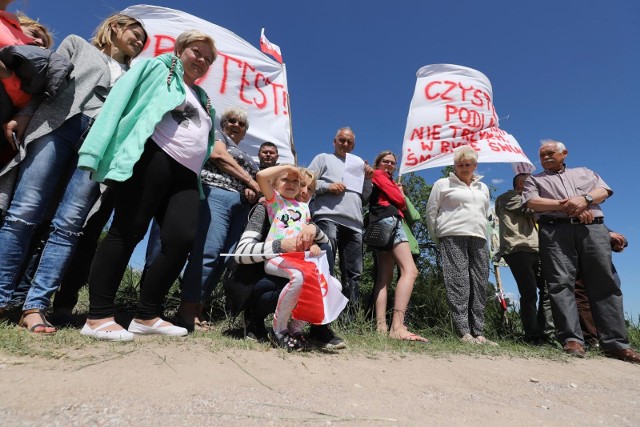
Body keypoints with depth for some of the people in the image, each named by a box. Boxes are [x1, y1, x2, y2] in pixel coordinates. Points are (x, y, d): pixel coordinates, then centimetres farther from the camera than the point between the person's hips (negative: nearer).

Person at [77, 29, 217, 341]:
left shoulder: (203, 98, 31)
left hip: (185, 174, 6)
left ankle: (146, 316, 1)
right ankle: (98, 316, -1)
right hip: (152, 158, -6)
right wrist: (98, 153, -11)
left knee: (182, 240, -9)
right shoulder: (156, 69, 13)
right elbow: (120, 101, 1)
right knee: (127, 233, -9)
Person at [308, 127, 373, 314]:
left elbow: (365, 198, 27)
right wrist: (327, 186, -8)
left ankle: (350, 318, 2)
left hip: (354, 224, 5)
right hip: (328, 218, -5)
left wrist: (368, 179, 12)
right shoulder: (324, 158, 19)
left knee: (353, 274, -1)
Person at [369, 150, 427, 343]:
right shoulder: (378, 175, 7)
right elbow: (398, 200, -3)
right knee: (409, 270, -22)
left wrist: (400, 194, 9)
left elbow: (403, 206, 24)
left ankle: (381, 326, -6)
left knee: (384, 277, 0)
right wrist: (400, 191, 16)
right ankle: (397, 326, -35)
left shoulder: (389, 181, 33)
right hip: (389, 220, -10)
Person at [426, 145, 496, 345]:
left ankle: (478, 333, 4)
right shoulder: (443, 184, 9)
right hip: (453, 237, -5)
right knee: (458, 284, -11)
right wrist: (438, 240, 6)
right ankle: (464, 332, -9)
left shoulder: (483, 188, 23)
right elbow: (431, 212, 7)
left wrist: (482, 236, 16)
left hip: (479, 239, 5)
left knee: (480, 286, -1)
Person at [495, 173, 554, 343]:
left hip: (534, 250, 9)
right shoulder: (508, 197, 7)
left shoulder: (525, 200, 34)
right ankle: (532, 335, -7)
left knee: (548, 289, 1)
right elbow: (530, 209, -5)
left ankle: (546, 332, 7)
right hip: (518, 249, -9)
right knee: (529, 293, -11)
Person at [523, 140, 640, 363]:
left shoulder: (585, 172, 29)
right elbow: (532, 202, 2)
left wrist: (584, 199, -10)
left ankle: (616, 343, -4)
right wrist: (566, 206, -8)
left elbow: (603, 190, 12)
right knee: (562, 283, -13)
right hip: (555, 231, -2)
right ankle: (572, 340, -16)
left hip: (593, 228, 2)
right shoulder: (534, 180, 22)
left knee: (604, 283, -5)